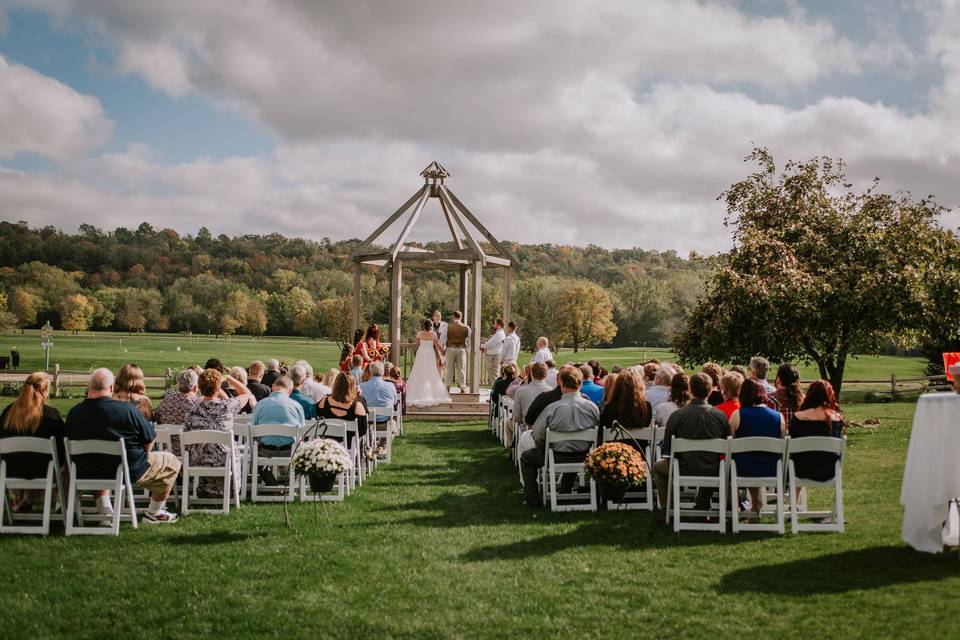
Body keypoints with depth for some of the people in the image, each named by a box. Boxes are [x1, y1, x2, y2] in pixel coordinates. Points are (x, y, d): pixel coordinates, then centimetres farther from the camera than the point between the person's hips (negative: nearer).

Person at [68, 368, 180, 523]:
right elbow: (149, 439, -10)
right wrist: (142, 456, 12)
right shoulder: (126, 410, -21)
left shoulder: (74, 413, -9)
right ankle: (154, 513, 25)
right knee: (171, 461, 15)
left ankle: (106, 513, 31)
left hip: (87, 474, 5)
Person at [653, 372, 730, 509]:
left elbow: (667, 452, -10)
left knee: (657, 466, 28)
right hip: (713, 473, 3)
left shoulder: (676, 415, -15)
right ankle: (702, 506, 44)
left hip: (684, 472, -2)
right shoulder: (720, 415, -8)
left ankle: (667, 508, 26)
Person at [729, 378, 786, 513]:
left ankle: (755, 505, 39)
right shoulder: (778, 416, -3)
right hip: (772, 472, 2)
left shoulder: (737, 415, -10)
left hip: (743, 472, -2)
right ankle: (756, 506, 39)